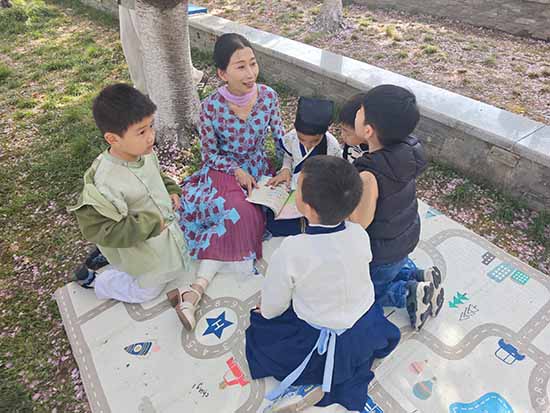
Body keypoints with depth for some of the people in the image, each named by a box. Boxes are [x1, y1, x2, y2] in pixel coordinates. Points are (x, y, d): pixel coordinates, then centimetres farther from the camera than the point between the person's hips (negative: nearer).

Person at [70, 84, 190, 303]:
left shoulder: (145, 153, -13)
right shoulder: (105, 182, -35)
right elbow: (96, 229, -29)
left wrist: (171, 190, -6)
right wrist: (147, 225, -30)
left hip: (165, 228, 7)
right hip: (141, 249, -7)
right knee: (146, 291, 15)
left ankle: (106, 258, 39)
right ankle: (93, 279, 34)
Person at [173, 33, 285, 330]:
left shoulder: (268, 96, -9)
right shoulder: (211, 107, -17)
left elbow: (280, 137, 3)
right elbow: (209, 154, -7)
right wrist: (237, 171, -20)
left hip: (257, 169, 3)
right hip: (222, 172, -2)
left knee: (236, 217, -23)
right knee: (241, 214, -30)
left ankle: (197, 289, -20)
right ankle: (200, 288, -21)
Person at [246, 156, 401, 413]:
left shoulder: (291, 252, -30)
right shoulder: (360, 234, -16)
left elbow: (271, 309, -15)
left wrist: (265, 311, 10)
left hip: (323, 344, -3)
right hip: (369, 331, 4)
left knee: (258, 330, 19)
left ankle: (314, 382, 5)